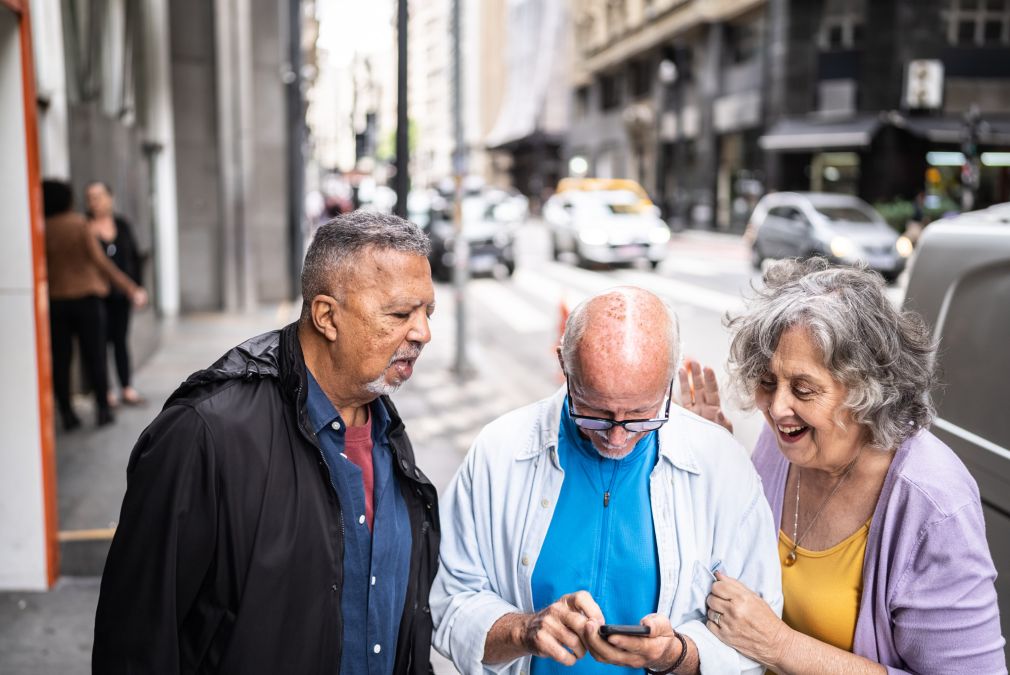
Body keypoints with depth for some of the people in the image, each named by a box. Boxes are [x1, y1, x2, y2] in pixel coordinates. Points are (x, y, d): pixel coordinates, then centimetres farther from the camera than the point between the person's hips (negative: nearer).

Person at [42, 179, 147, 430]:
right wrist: (131, 289, -5)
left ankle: (66, 413, 9)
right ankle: (102, 409, 9)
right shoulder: (78, 223, -7)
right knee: (94, 356, 6)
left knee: (60, 359, 8)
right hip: (86, 298, -1)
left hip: (54, 303, 2)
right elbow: (100, 262, -9)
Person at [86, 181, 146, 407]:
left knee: (121, 339, 11)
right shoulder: (85, 226, -6)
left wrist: (138, 286, 9)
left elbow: (134, 255, 12)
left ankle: (127, 388, 17)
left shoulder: (121, 224, 8)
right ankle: (106, 391, 6)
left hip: (121, 292, 4)